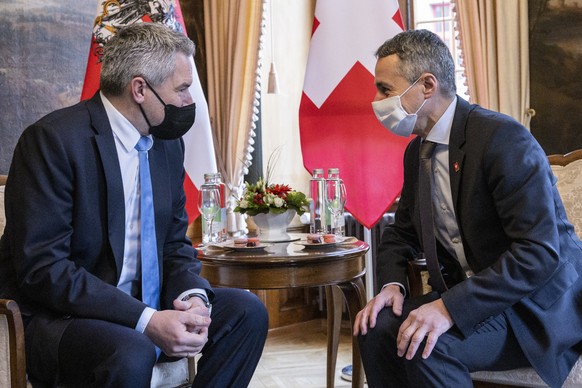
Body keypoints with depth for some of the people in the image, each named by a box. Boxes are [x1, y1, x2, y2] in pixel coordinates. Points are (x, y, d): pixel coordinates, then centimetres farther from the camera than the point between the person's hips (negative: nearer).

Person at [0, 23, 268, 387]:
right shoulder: (53, 138, -16)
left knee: (246, 309, -8)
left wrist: (193, 296, -11)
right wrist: (146, 320, -27)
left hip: (142, 306, 7)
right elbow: (42, 267, -21)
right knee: (133, 354, -35)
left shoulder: (169, 143, 6)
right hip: (57, 316, -7)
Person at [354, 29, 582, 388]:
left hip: (537, 305, -7)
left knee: (427, 346, -30)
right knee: (376, 326, -15)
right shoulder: (416, 151, 7)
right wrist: (392, 284, -6)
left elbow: (541, 253, -27)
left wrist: (451, 307, -32)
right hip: (467, 294, 7)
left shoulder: (503, 138, -20)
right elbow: (403, 232, 16)